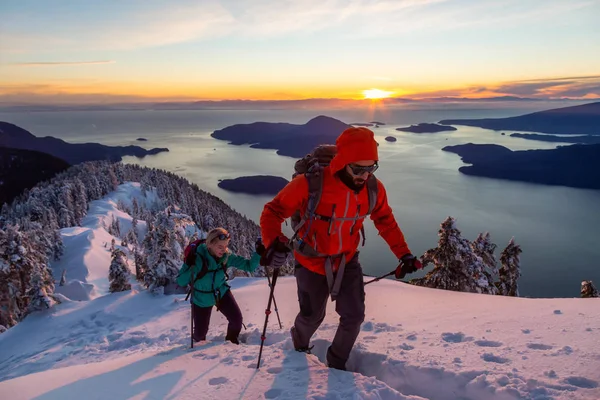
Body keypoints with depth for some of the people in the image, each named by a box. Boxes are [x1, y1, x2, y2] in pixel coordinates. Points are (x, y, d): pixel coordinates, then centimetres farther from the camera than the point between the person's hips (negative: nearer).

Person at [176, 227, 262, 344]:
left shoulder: (227, 256, -20)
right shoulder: (196, 257, -29)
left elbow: (249, 266, -17)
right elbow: (181, 282, -28)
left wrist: (259, 253, -33)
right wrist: (194, 269, -44)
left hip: (222, 293, 2)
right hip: (202, 298, -2)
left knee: (237, 319, -13)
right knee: (200, 333, 5)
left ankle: (231, 341, 22)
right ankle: (198, 340, 46)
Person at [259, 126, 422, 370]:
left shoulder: (373, 189, -16)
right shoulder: (310, 183, -31)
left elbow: (386, 222, 2)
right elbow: (273, 211, -23)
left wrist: (404, 253, -5)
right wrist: (273, 243, -42)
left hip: (347, 261, 3)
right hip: (312, 263, -3)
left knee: (354, 316, 2)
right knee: (312, 316, 15)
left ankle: (337, 363, 32)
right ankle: (299, 345, 53)